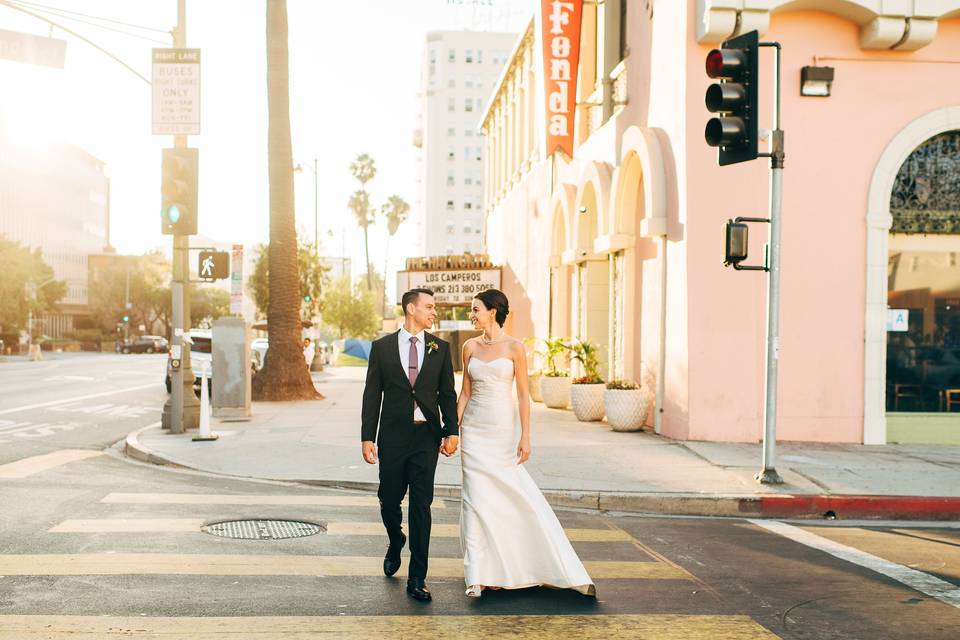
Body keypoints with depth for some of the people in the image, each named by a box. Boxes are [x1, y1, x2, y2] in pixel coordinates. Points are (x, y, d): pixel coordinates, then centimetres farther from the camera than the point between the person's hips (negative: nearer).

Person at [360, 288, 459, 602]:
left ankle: (417, 579, 4)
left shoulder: (440, 348, 6)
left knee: (421, 506, -2)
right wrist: (367, 437, -3)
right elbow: (372, 395, 2)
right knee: (389, 501, 11)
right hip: (392, 437, 0)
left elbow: (447, 393, 6)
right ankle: (395, 544, 43)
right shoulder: (382, 347, 2)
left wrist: (452, 432, -4)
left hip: (426, 437, 0)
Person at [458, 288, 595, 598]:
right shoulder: (470, 346, 6)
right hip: (474, 430, 3)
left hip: (504, 430, -3)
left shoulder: (514, 347, -5)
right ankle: (479, 575, 7)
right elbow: (465, 392, 10)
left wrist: (525, 437, -10)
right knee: (477, 499, 0)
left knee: (521, 496, -1)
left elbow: (523, 394, -5)